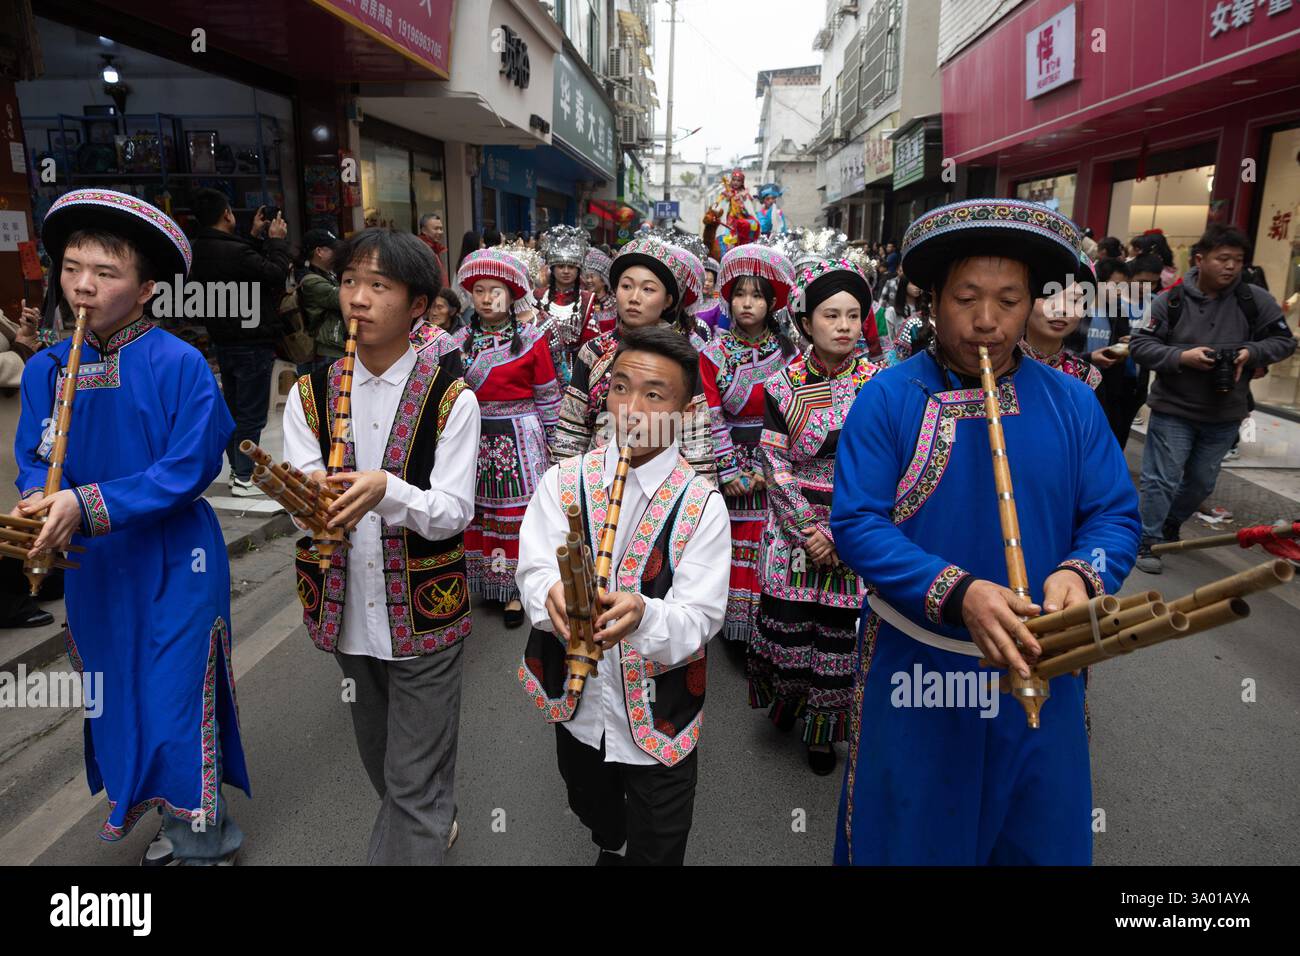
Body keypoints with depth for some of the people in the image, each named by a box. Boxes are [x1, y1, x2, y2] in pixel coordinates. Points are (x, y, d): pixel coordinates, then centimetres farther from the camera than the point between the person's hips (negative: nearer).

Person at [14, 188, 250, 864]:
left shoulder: (179, 365, -14)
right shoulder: (46, 368, 3)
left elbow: (189, 469, -18)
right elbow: (34, 461, 3)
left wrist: (85, 505, -24)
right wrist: (40, 505, -19)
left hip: (176, 564, -6)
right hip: (94, 567, 6)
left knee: (178, 706, 2)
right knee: (119, 703, 18)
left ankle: (201, 842, 26)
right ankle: (178, 823, 40)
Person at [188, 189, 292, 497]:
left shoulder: (200, 250, 5)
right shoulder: (234, 250, -23)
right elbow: (276, 273, -17)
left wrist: (256, 237, 17)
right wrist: (276, 240, -3)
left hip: (223, 341, 9)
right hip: (252, 343, -9)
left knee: (233, 408, 18)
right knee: (252, 413, -2)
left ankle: (238, 467, 29)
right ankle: (245, 477, 3)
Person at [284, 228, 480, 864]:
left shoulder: (451, 400, -10)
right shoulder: (309, 395, 0)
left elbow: (454, 512, -16)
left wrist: (385, 489, -35)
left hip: (423, 613, -4)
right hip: (348, 609, 5)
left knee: (413, 780, 4)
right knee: (381, 760, 25)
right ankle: (434, 826, 53)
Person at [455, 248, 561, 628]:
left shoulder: (532, 338, -5)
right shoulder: (464, 339, 6)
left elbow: (547, 395, -1)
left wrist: (548, 441, 0)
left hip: (519, 439, -4)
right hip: (475, 437, 4)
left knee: (518, 512, 1)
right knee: (478, 510, 9)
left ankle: (516, 589, 15)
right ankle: (485, 581, 25)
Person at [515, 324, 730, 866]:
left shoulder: (702, 505, -14)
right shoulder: (563, 481, -7)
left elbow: (701, 617, -19)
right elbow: (534, 570, -14)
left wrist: (641, 614, -40)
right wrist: (554, 595, -38)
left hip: (658, 718, -3)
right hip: (574, 702, 3)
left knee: (657, 851, 16)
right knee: (594, 818, 30)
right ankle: (609, 848, 61)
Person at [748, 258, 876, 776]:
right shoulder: (784, 384, -2)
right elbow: (775, 462, -4)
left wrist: (837, 533, -12)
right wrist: (807, 530, -12)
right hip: (792, 527, 0)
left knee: (838, 630, 6)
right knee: (785, 621, 5)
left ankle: (823, 728, 27)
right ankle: (785, 700, 35)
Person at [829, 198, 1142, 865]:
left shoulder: (1073, 403, 0)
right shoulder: (888, 398, -10)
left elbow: (1115, 515, 0)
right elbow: (855, 523, -15)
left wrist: (1080, 573, -23)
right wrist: (957, 594, -29)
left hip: (1041, 670, 3)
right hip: (914, 667, -2)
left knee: (1040, 837, 23)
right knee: (907, 836, 17)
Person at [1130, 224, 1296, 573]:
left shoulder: (1255, 300, -4)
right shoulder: (1171, 300, -9)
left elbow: (1284, 341, 5)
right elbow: (1140, 346, -9)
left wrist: (1251, 352, -14)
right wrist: (1181, 356, -23)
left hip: (1225, 414, 4)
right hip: (1173, 409, -3)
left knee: (1202, 481, 18)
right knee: (1163, 479, -1)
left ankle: (1172, 524, 40)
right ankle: (1148, 540, 11)